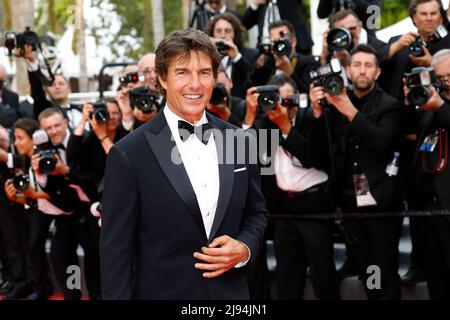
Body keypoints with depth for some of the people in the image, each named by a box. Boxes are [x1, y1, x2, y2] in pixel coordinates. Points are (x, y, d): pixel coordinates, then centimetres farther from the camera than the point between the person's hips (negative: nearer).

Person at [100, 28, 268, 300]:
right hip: (162, 291, -3)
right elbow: (116, 249, -10)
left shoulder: (241, 143, 2)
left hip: (231, 292, 4)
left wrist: (244, 248, -7)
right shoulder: (130, 154, -11)